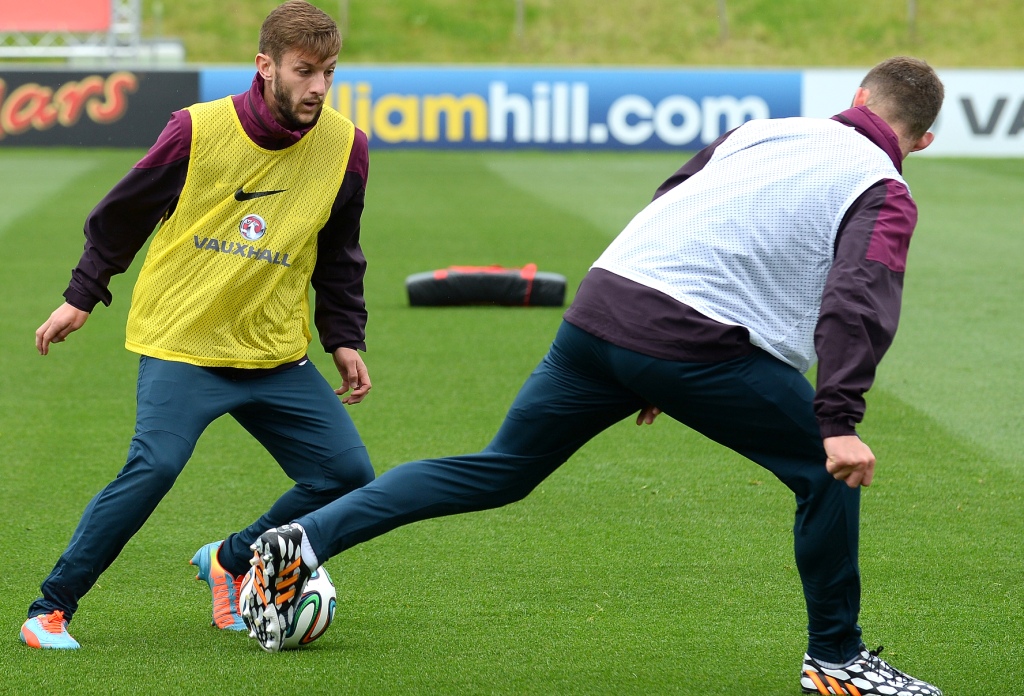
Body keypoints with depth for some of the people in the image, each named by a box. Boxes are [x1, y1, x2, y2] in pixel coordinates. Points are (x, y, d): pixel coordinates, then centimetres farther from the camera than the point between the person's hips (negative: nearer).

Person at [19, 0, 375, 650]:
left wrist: (345, 339, 10)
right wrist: (83, 296, 7)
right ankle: (51, 608, -11)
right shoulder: (200, 129, -13)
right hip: (181, 342, -5)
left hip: (277, 353, 5)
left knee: (348, 474, -3)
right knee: (155, 466, -24)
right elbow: (123, 213, 2)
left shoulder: (345, 146, -3)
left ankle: (231, 563, 20)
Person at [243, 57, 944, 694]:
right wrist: (840, 421, -22)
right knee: (827, 472, 10)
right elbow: (857, 300, -14)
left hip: (601, 302, 6)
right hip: (701, 342, -6)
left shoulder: (762, 130, 24)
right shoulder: (885, 195, 4)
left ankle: (305, 541, 12)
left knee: (499, 469, 17)